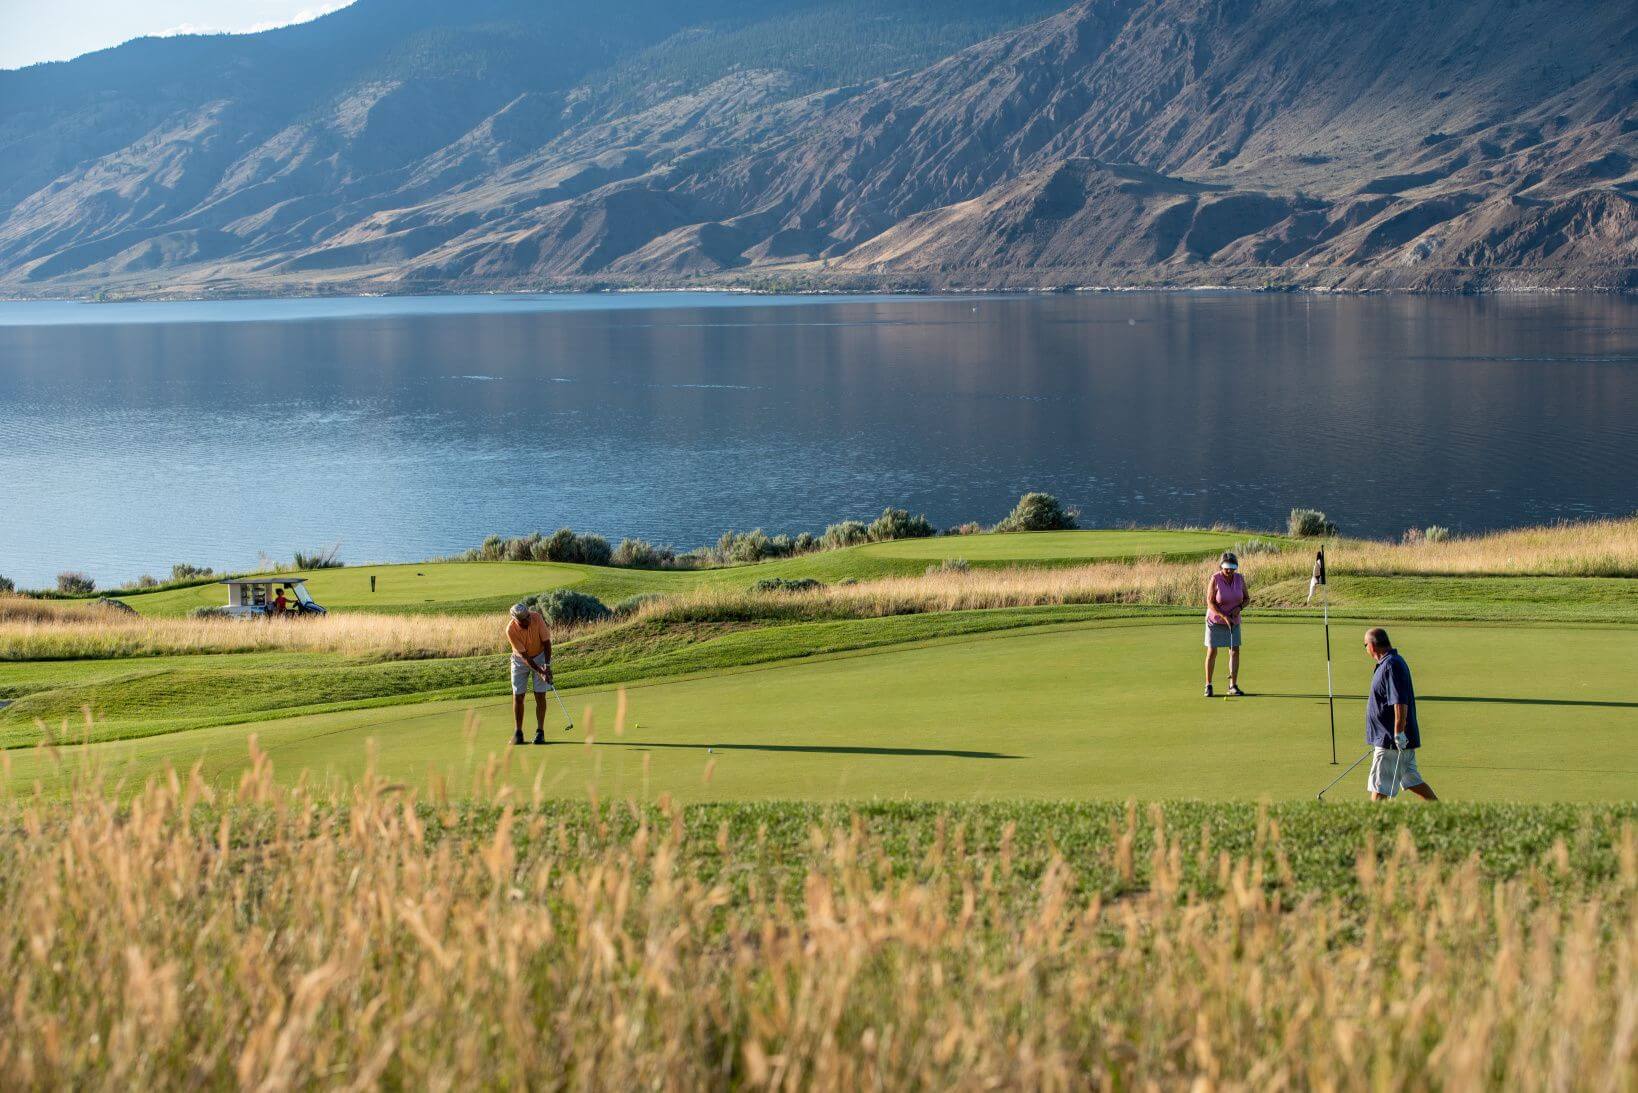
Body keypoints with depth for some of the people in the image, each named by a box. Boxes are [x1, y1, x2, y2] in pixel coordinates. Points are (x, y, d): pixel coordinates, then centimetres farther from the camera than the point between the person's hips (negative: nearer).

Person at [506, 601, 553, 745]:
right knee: (518, 696, -3)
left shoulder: (537, 617, -23)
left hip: (540, 656, 1)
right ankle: (518, 732, 6)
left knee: (540, 695, -5)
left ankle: (540, 732, -1)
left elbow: (546, 642, -14)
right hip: (520, 660, -1)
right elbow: (524, 655, -25)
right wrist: (540, 672, -29)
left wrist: (547, 666, -22)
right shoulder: (511, 630, -28)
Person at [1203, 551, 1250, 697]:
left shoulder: (1239, 578, -8)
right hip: (1215, 620, -3)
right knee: (1212, 652, -2)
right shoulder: (1215, 579, -20)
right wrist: (1224, 617, -28)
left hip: (1233, 621, 3)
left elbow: (1247, 598, 3)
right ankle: (1208, 686, 9)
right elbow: (1210, 603, -20)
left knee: (1235, 651, -3)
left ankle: (1233, 686, 2)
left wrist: (1239, 607, -18)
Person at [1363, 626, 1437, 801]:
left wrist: (1399, 733, -27)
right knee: (1412, 781, 15)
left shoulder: (1391, 665, -18)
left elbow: (1400, 703, -26)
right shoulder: (1394, 662, 15)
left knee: (1380, 786, -4)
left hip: (1391, 741, -10)